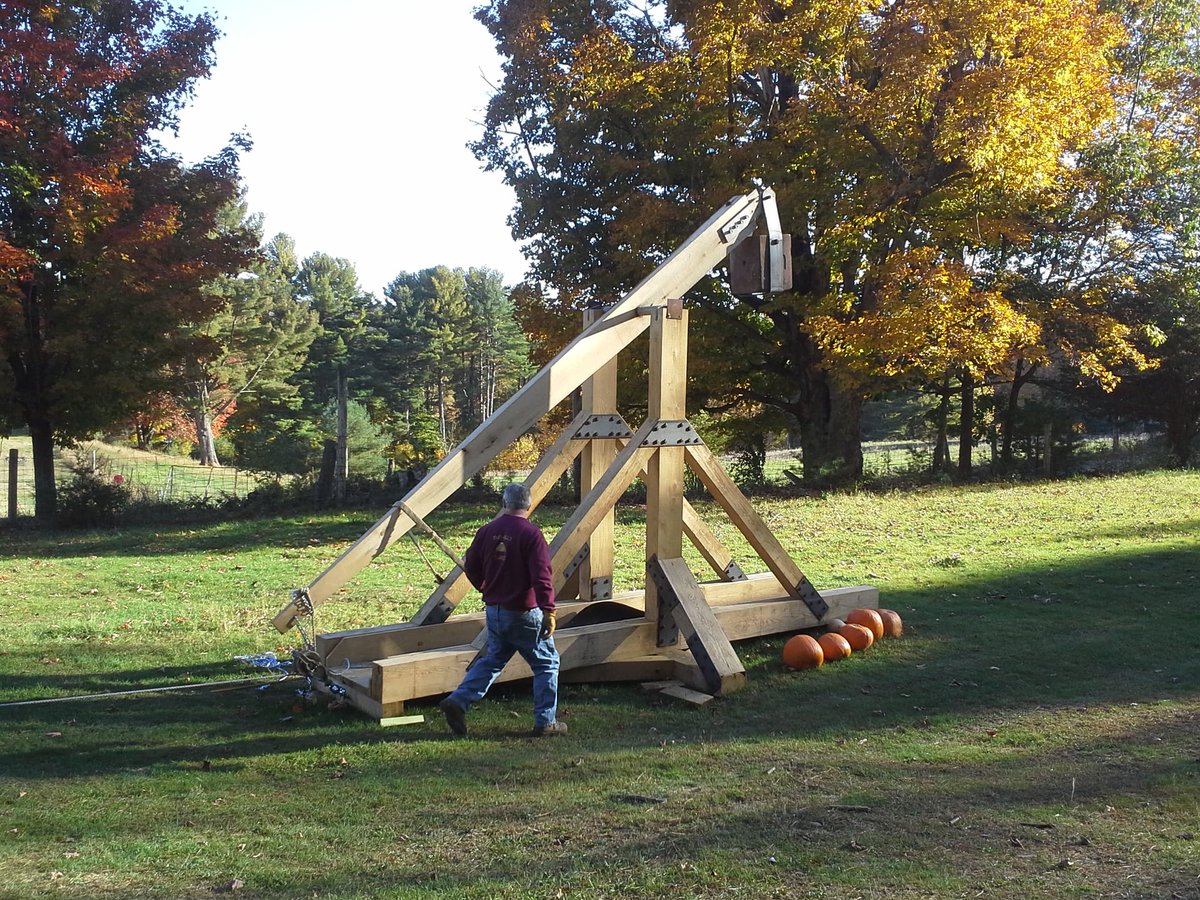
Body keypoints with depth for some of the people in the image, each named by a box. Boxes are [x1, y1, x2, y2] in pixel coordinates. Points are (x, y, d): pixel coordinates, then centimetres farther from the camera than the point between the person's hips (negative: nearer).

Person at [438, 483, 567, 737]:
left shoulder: (486, 531, 3)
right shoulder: (531, 534, -14)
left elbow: (472, 569, 11)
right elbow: (542, 577, -22)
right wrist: (549, 611, -23)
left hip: (494, 611, 6)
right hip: (524, 613, -5)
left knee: (492, 660, 21)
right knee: (547, 663, 9)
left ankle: (458, 701, 8)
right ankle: (545, 723, 11)